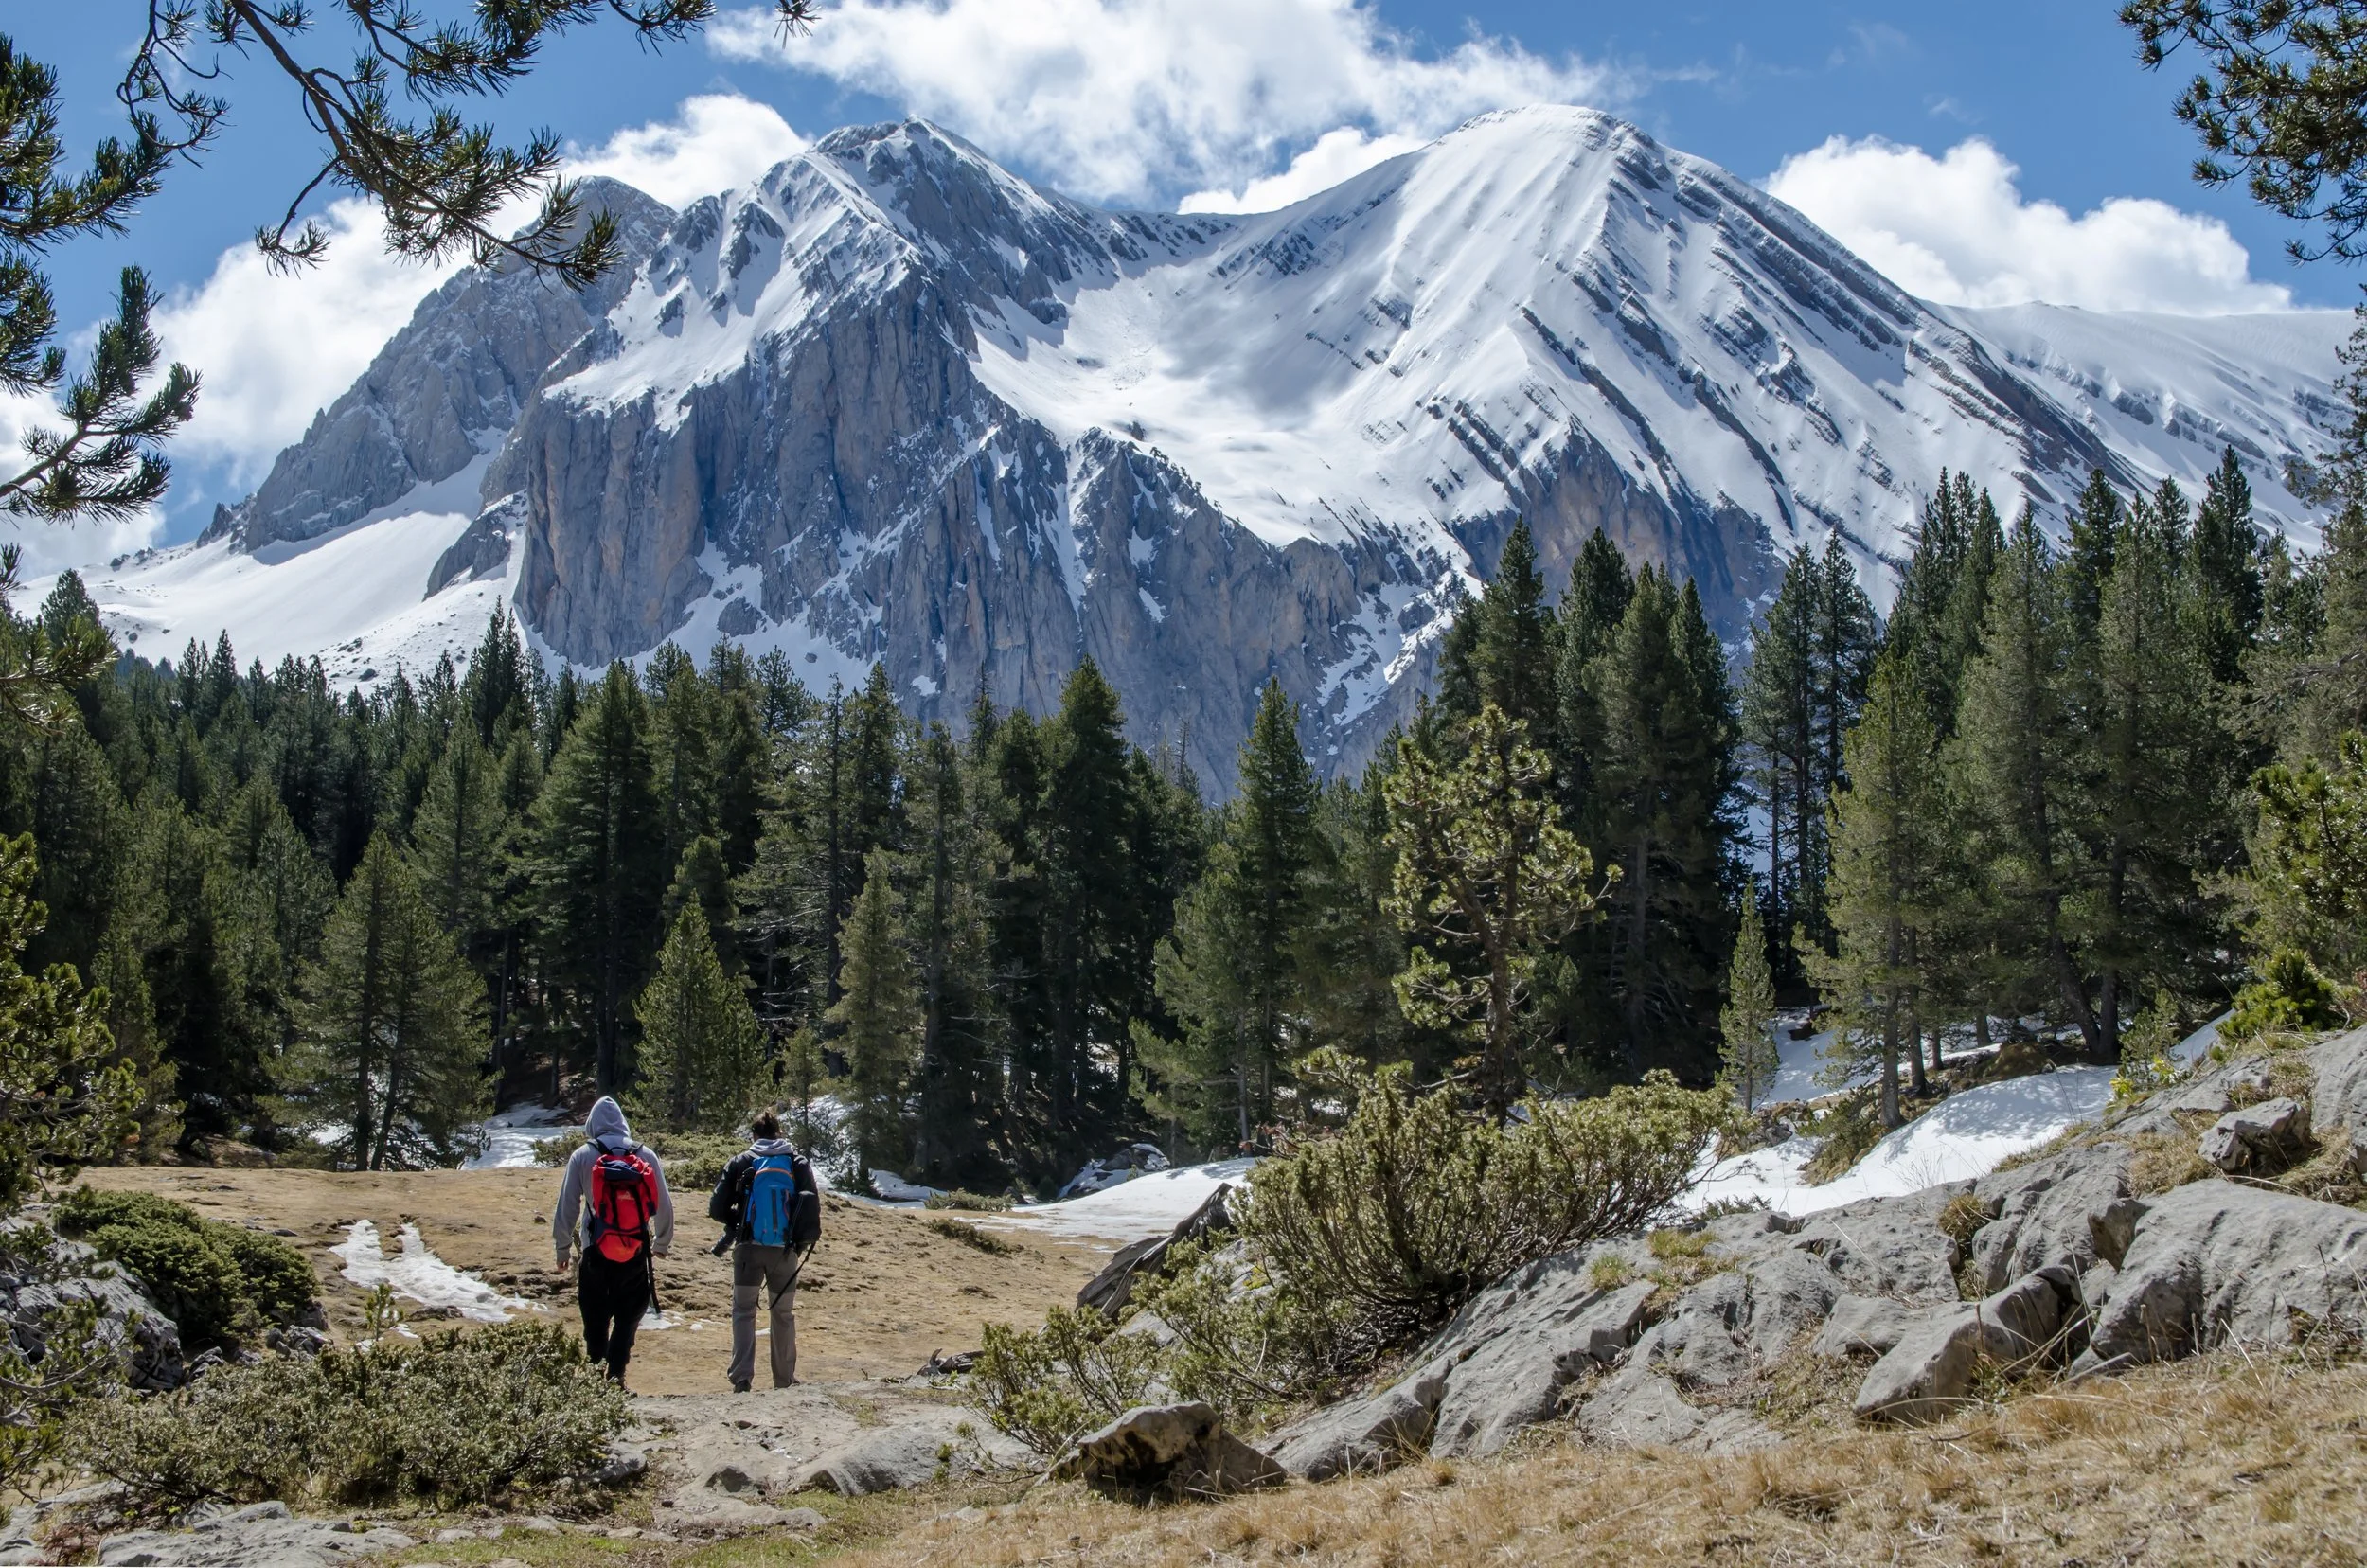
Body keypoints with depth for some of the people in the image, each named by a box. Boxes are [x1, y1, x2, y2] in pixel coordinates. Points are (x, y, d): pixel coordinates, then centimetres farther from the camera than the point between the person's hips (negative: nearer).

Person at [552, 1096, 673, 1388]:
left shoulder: (582, 1157, -2)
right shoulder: (646, 1156, 1)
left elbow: (566, 1207, -2)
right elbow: (664, 1205, 6)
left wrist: (562, 1247, 9)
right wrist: (662, 1243, 21)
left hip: (596, 1254, -1)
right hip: (636, 1254, 1)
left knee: (595, 1320, 11)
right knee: (628, 1319, 7)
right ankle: (615, 1375, -5)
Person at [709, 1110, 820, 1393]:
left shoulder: (741, 1163, 1)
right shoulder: (798, 1164, 4)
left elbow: (717, 1209, 0)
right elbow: (813, 1210, 0)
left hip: (749, 1249, -1)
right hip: (785, 1251, 1)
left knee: (743, 1311, 6)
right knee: (783, 1314, 16)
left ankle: (742, 1379, -9)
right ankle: (784, 1381, 22)